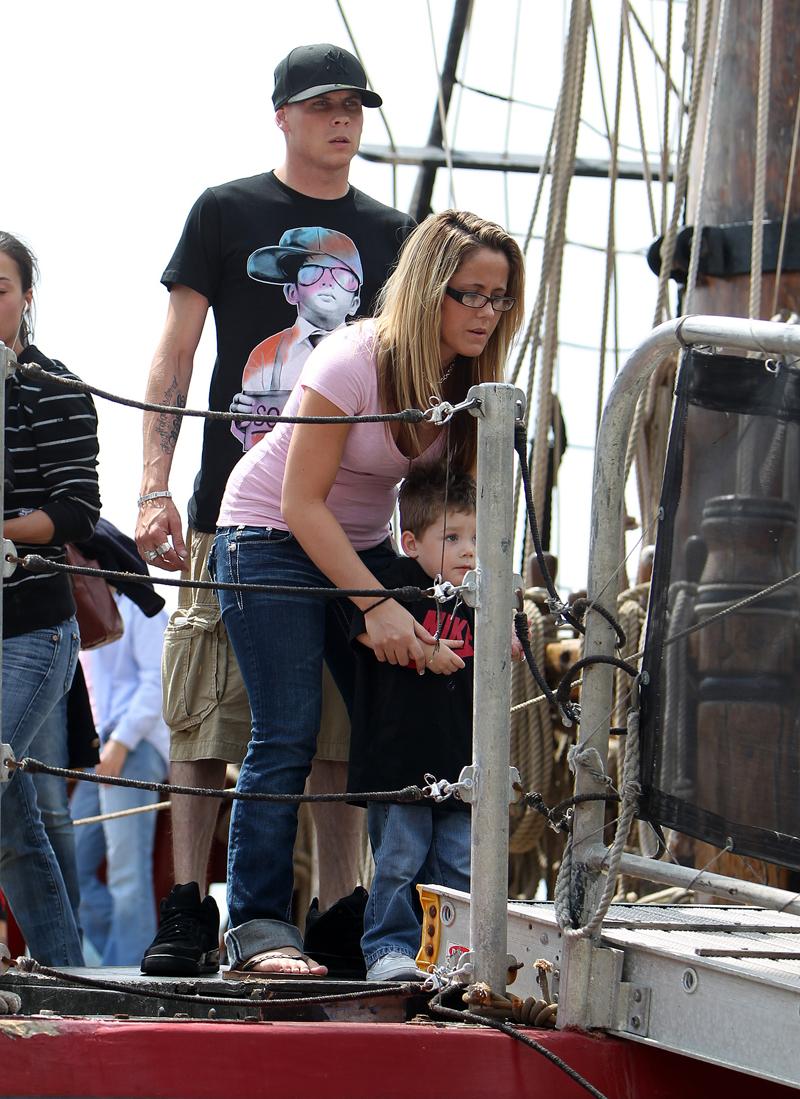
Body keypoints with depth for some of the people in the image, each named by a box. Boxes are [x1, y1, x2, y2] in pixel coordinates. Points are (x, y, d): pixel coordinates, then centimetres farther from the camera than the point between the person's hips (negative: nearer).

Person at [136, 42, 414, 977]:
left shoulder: (389, 233, 15)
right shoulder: (227, 214, 7)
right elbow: (174, 356, 5)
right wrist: (155, 490, -5)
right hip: (234, 506, -2)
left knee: (340, 729, -1)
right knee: (203, 723, -5)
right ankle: (187, 913, 0)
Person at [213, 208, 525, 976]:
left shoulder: (470, 381, -4)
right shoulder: (353, 364, -23)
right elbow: (302, 501, -21)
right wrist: (378, 606, -26)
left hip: (363, 545, 6)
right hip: (271, 539, -6)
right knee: (287, 737, -16)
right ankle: (256, 927, -15)